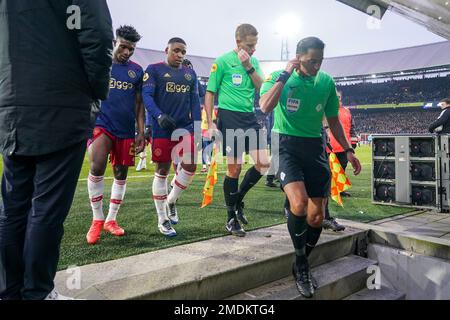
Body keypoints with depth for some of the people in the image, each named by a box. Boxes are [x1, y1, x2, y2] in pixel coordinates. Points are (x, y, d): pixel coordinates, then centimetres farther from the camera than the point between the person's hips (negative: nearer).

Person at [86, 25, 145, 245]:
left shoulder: (137, 70, 9)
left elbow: (139, 104, 11)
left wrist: (141, 132, 5)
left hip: (126, 130, 4)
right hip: (101, 123, -3)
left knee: (121, 173, 8)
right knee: (97, 167, -22)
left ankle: (111, 219, 23)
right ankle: (97, 219, -4)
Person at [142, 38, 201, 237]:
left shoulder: (190, 73, 16)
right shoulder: (154, 69, 2)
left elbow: (194, 101, 15)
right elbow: (146, 95, -8)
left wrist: (197, 126, 6)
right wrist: (159, 116, -25)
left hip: (185, 127, 4)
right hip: (162, 129, -4)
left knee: (190, 167, -7)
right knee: (162, 171, 1)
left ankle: (171, 201, 21)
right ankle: (162, 220, 13)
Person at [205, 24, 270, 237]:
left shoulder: (254, 61, 14)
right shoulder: (223, 61, -2)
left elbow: (262, 87, 3)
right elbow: (210, 93, -2)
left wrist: (248, 66, -9)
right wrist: (210, 123, -9)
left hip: (250, 117, 6)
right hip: (229, 117, -6)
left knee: (264, 164, -1)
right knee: (234, 168, -3)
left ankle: (237, 201, 21)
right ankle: (231, 219, 12)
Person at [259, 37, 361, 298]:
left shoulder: (327, 82, 7)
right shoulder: (279, 77, -1)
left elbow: (333, 120, 17)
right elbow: (266, 107, -21)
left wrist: (348, 150, 13)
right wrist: (285, 74, -16)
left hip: (315, 147, 4)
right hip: (286, 145, -4)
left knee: (316, 217, 2)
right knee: (299, 203, -26)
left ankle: (301, 266, 26)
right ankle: (301, 263, -1)